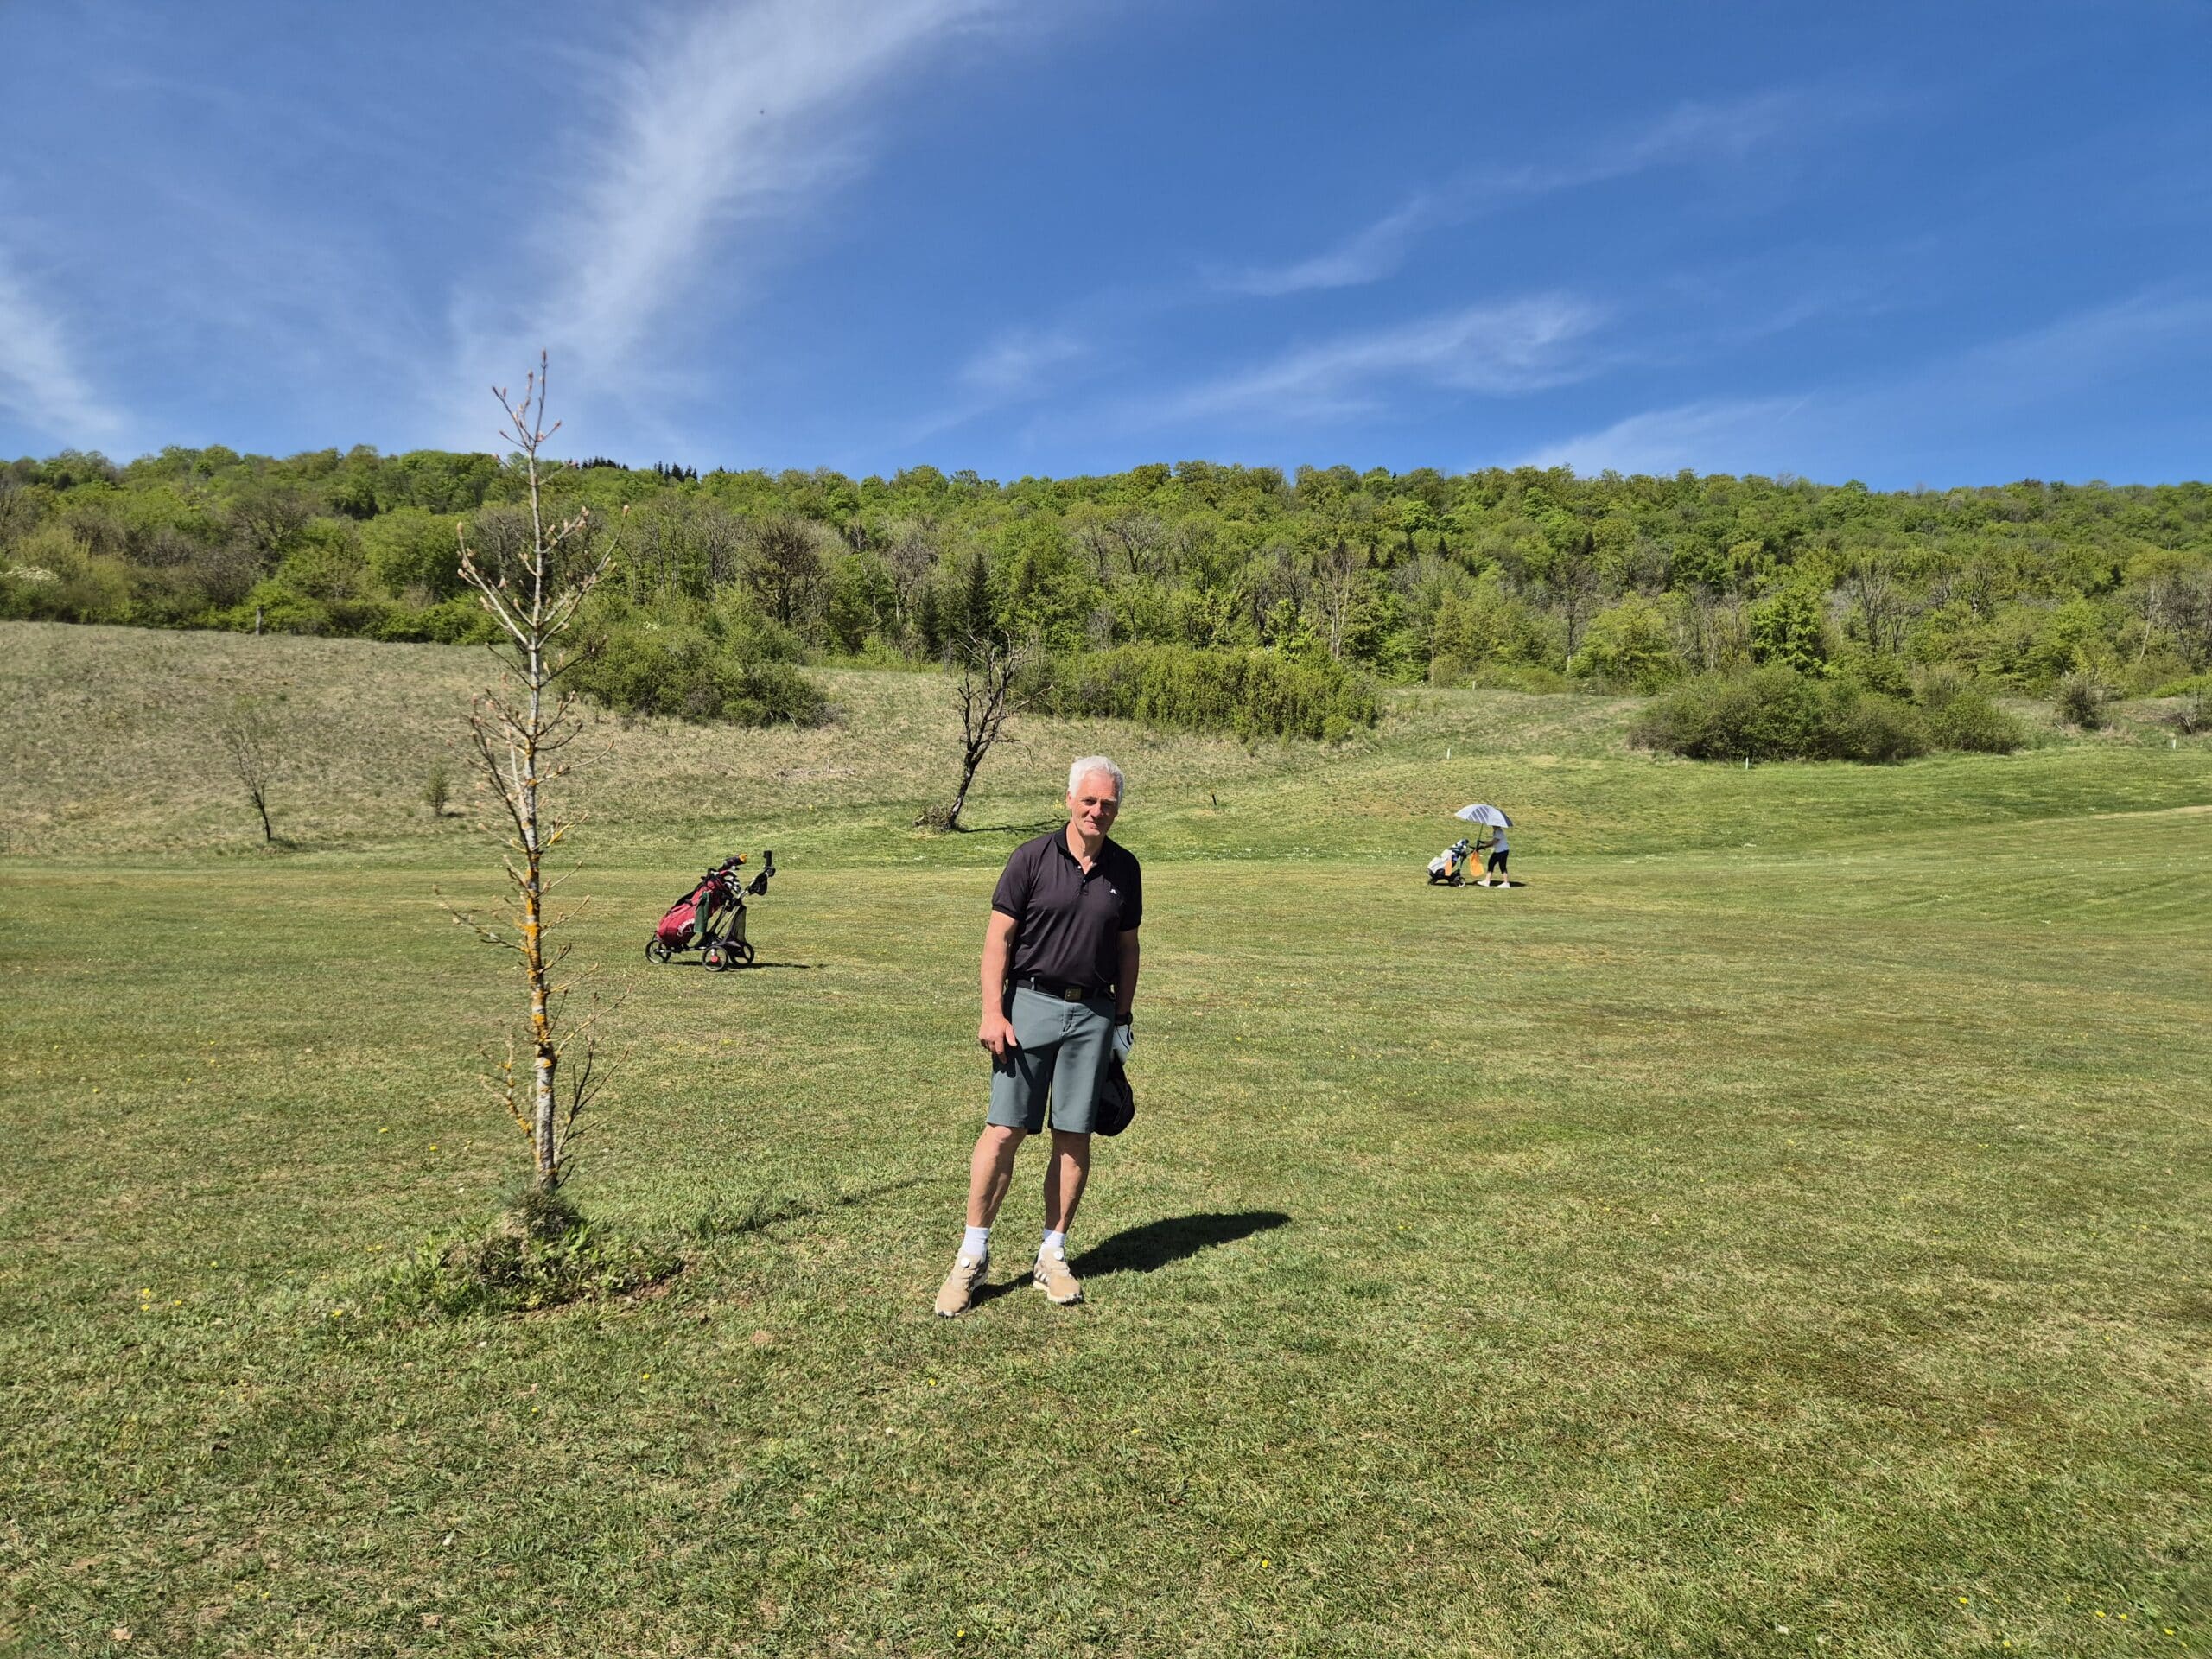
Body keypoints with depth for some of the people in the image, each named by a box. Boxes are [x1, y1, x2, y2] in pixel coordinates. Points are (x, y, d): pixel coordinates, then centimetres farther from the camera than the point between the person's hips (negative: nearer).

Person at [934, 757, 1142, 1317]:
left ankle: (1052, 1255, 18)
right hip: (1031, 1003, -3)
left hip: (1093, 1013, 3)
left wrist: (1123, 1017, 14)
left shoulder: (1124, 869, 8)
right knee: (1004, 1130, -5)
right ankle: (972, 1255, 8)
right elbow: (999, 938, -3)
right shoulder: (1032, 858, -3)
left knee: (1074, 1136, 5)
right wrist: (992, 1012, -10)